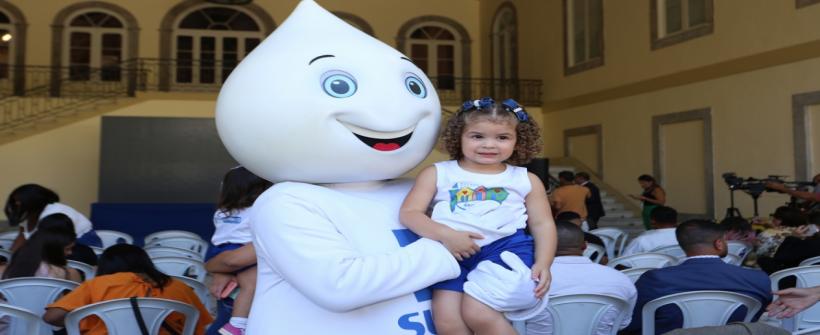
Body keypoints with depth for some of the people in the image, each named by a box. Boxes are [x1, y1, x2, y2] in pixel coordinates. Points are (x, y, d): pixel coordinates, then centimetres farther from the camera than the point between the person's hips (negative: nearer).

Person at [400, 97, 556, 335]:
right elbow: (408, 214, 2)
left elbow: (543, 224, 13)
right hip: (451, 251, 1)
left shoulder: (526, 180, 13)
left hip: (506, 247, -1)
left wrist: (543, 264, -4)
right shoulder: (437, 174, 10)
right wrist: (445, 235, -14)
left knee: (478, 313, -21)